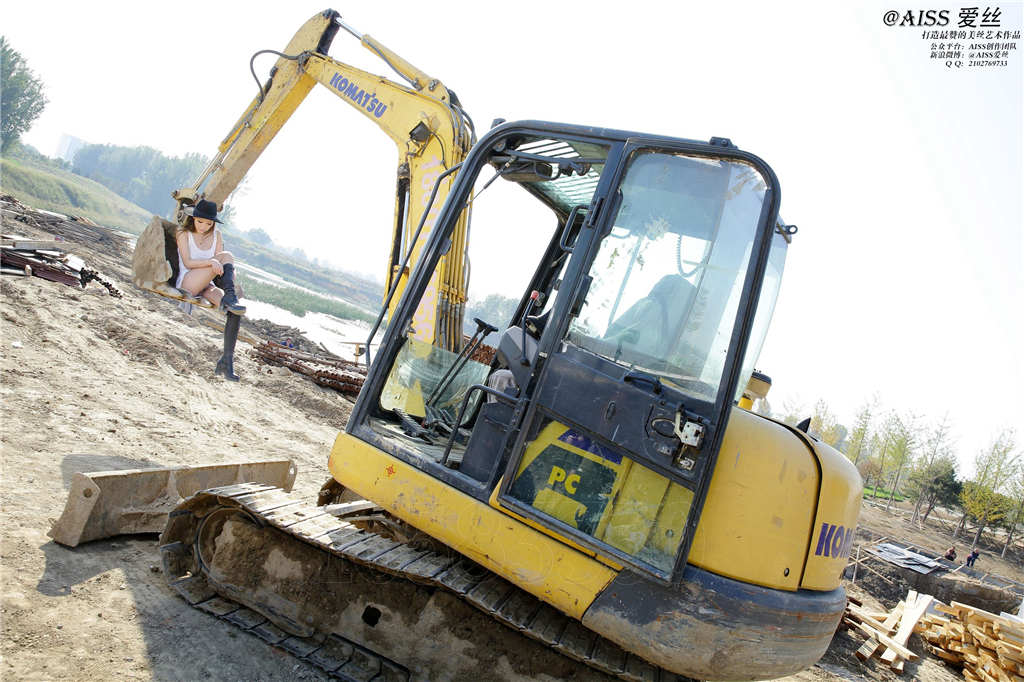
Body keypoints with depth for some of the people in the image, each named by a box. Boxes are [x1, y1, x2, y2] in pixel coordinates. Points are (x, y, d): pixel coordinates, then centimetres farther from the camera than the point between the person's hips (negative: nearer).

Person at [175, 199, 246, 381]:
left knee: (236, 311, -25)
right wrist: (211, 262, -30)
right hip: (187, 285, -4)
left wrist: (228, 275, -15)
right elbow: (187, 263, -11)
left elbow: (219, 267, 9)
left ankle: (227, 360, -26)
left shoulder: (216, 235, 14)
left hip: (206, 287, 4)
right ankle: (229, 297, -27)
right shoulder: (184, 234, 2)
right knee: (226, 256, -22)